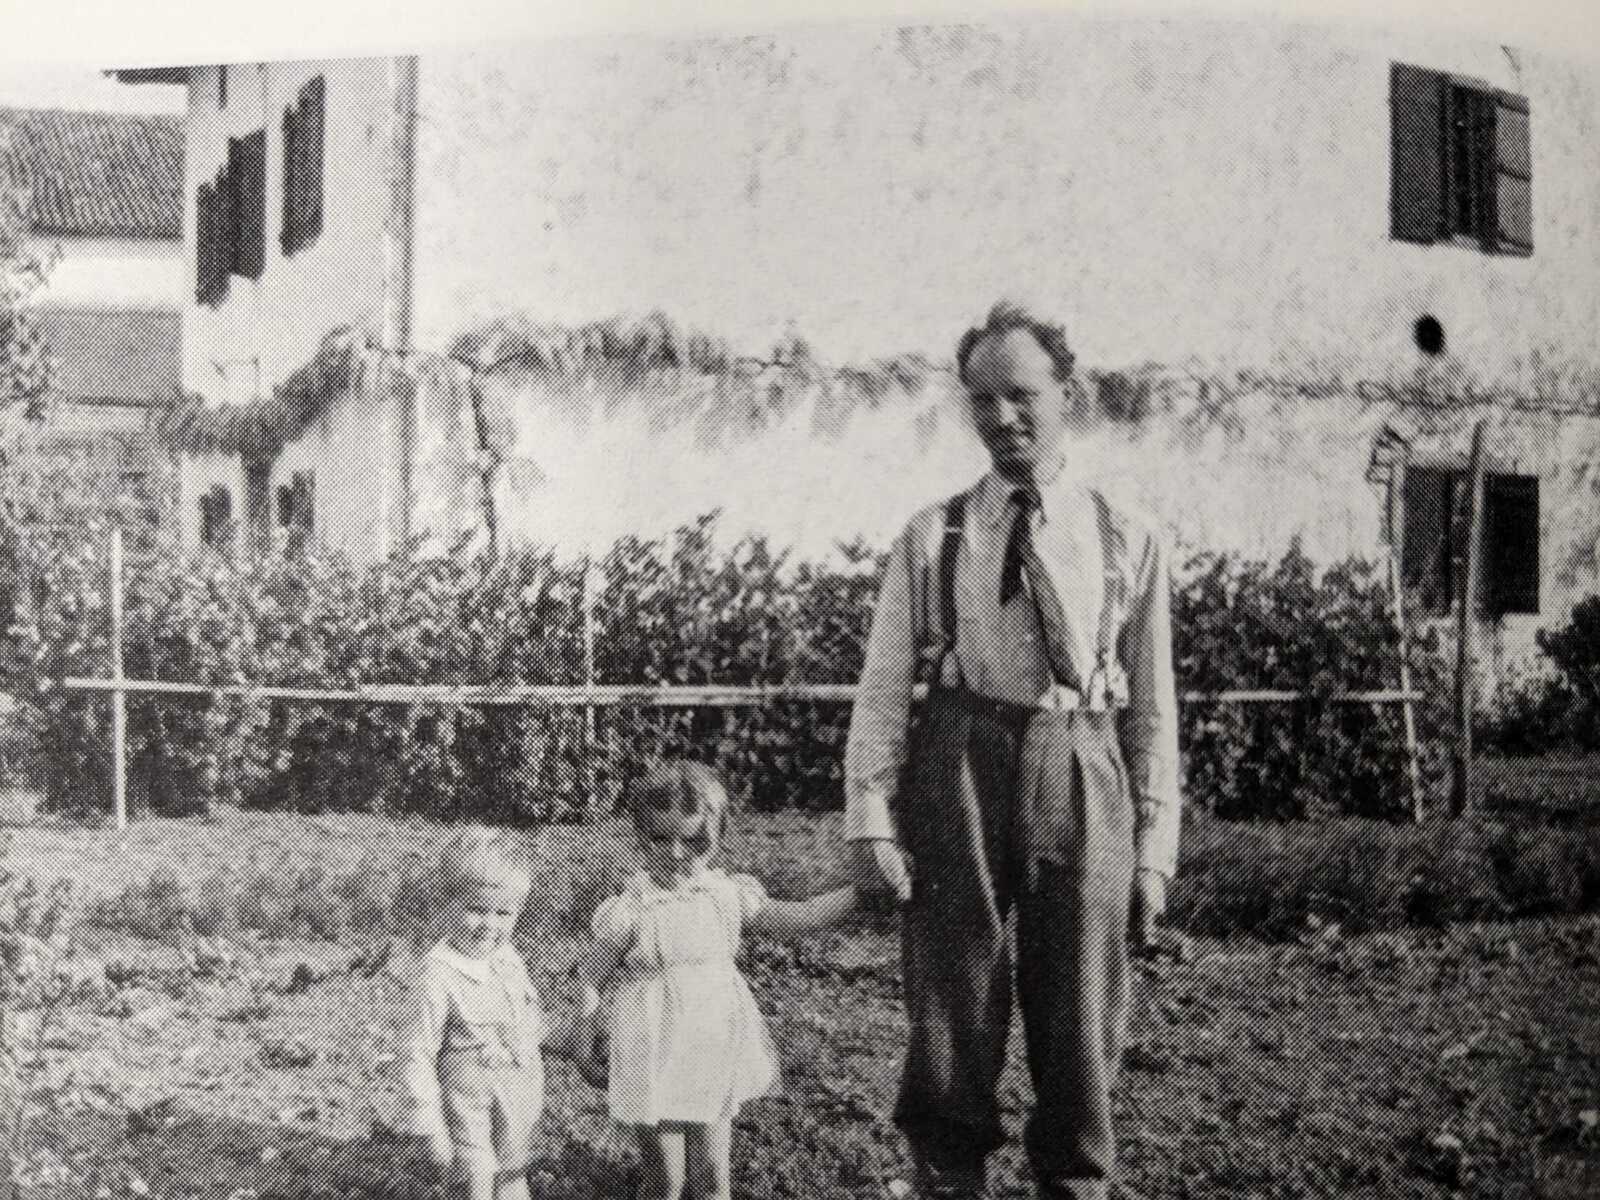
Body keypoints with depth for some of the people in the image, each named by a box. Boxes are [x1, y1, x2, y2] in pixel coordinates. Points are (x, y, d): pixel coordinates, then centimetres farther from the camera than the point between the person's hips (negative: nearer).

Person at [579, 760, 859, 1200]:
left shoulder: (727, 896, -2)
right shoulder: (627, 912, -12)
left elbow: (799, 917, -1)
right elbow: (602, 983, -3)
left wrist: (865, 888, -8)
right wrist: (590, 1044, -2)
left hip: (715, 1053, 3)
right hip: (655, 1058, -3)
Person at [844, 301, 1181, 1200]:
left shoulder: (1129, 542, 8)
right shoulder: (933, 537, 7)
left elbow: (1154, 708, 7)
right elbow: (883, 687, 4)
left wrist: (1154, 850, 2)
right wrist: (872, 819, -7)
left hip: (1082, 772, 0)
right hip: (958, 763, 0)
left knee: (1082, 1021, 5)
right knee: (952, 1013, 5)